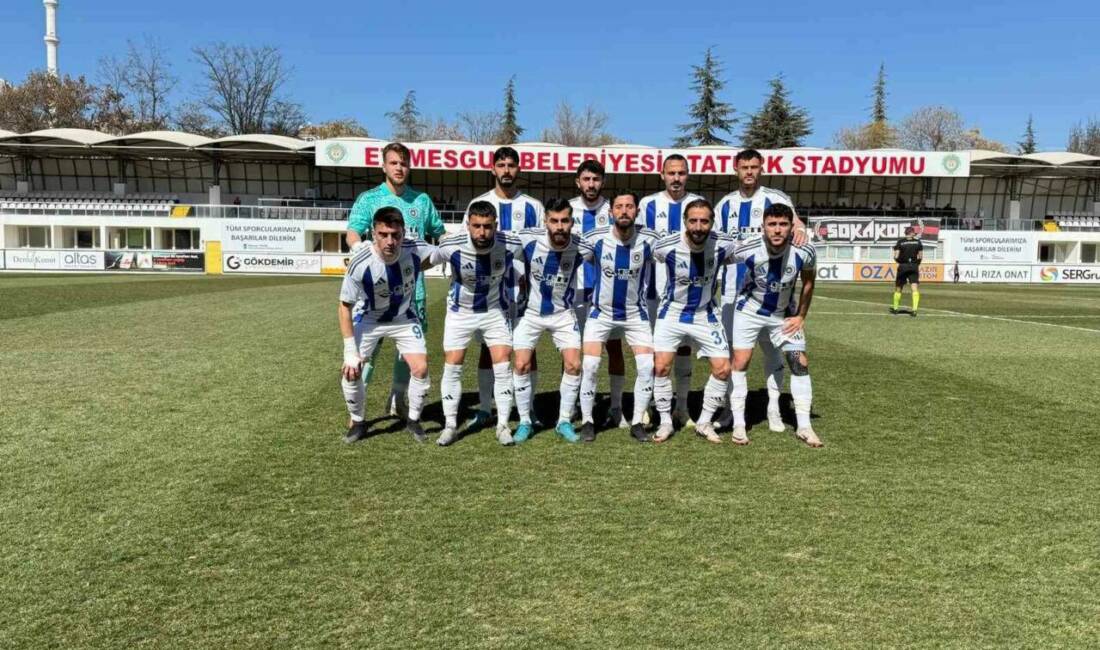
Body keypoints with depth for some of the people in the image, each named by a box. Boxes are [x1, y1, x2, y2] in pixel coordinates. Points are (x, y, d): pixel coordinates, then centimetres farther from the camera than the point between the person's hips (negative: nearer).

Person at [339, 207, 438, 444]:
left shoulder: (415, 250, -29)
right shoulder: (360, 264, -34)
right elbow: (345, 307, -22)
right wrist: (350, 352, -21)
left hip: (405, 318, 2)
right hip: (368, 319, -1)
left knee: (421, 368, -7)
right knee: (351, 371, -9)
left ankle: (413, 420, 18)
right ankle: (357, 422, 16)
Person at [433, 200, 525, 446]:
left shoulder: (510, 245, -23)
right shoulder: (451, 246, -25)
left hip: (495, 311, 0)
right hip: (460, 312, 0)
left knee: (503, 366, -6)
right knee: (452, 367, 0)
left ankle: (503, 425, 8)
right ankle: (450, 425, 14)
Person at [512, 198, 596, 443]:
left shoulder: (581, 247, -19)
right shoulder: (528, 238, -22)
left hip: (563, 313, 1)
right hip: (530, 312, 0)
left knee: (573, 365, -6)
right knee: (522, 365, -5)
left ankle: (564, 422, 12)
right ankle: (524, 422, 12)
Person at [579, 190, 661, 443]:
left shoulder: (649, 239, -15)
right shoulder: (594, 238, -17)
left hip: (636, 313, 1)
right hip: (601, 311, -1)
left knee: (647, 366, -7)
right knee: (589, 365, -10)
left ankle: (638, 422, 10)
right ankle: (587, 421, 8)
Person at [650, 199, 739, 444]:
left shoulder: (724, 244, -18)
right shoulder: (666, 246, -22)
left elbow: (732, 259, 6)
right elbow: (647, 259, 1)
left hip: (706, 315, 2)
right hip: (672, 313, -2)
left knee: (723, 369, -2)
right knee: (661, 367, -11)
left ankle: (704, 422, 16)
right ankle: (665, 422, 9)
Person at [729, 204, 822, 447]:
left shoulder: (804, 252, -23)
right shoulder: (747, 250, -29)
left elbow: (808, 280, -2)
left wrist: (801, 316, 0)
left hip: (784, 315, 2)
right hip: (750, 311, -2)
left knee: (801, 364, -2)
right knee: (740, 362, -8)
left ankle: (804, 427, 9)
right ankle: (738, 425, 3)